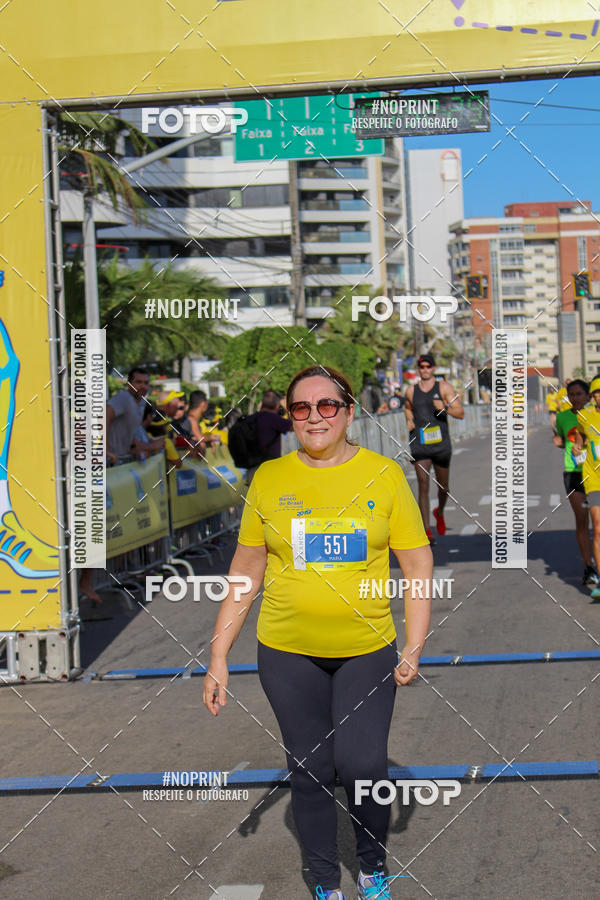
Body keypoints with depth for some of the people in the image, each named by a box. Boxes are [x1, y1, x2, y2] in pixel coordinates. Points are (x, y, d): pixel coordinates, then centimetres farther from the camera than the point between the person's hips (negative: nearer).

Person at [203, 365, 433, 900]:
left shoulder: (384, 474, -1)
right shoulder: (268, 478, 1)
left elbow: (418, 564, 2)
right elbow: (245, 573, 5)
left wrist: (415, 646, -7)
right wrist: (219, 657, 2)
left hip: (368, 650, -1)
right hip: (287, 653, 1)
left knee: (362, 765, -7)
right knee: (309, 770, 7)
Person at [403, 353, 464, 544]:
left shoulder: (444, 387, 0)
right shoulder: (411, 390, 7)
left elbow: (460, 413, -4)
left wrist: (445, 407, -23)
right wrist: (409, 420, 8)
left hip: (441, 442, 0)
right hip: (419, 443, 0)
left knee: (443, 488, 11)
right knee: (423, 485, -11)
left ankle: (439, 512, 44)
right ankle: (426, 531, -13)